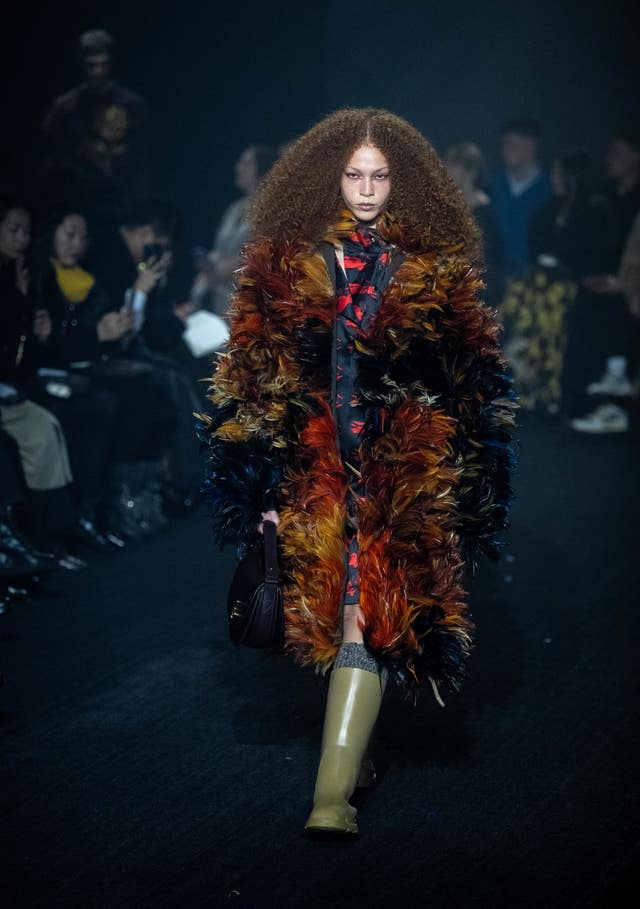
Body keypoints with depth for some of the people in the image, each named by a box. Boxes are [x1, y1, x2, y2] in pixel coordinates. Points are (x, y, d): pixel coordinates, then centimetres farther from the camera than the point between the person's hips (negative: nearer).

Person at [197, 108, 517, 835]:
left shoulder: (434, 269, 5)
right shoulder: (287, 262, 5)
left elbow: (470, 385, 8)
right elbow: (253, 378, 4)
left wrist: (464, 487, 3)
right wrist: (259, 477, -1)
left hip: (400, 470, -2)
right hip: (314, 468, 2)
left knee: (368, 612, -12)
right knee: (328, 606, 9)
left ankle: (334, 789, -16)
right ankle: (351, 741, 29)